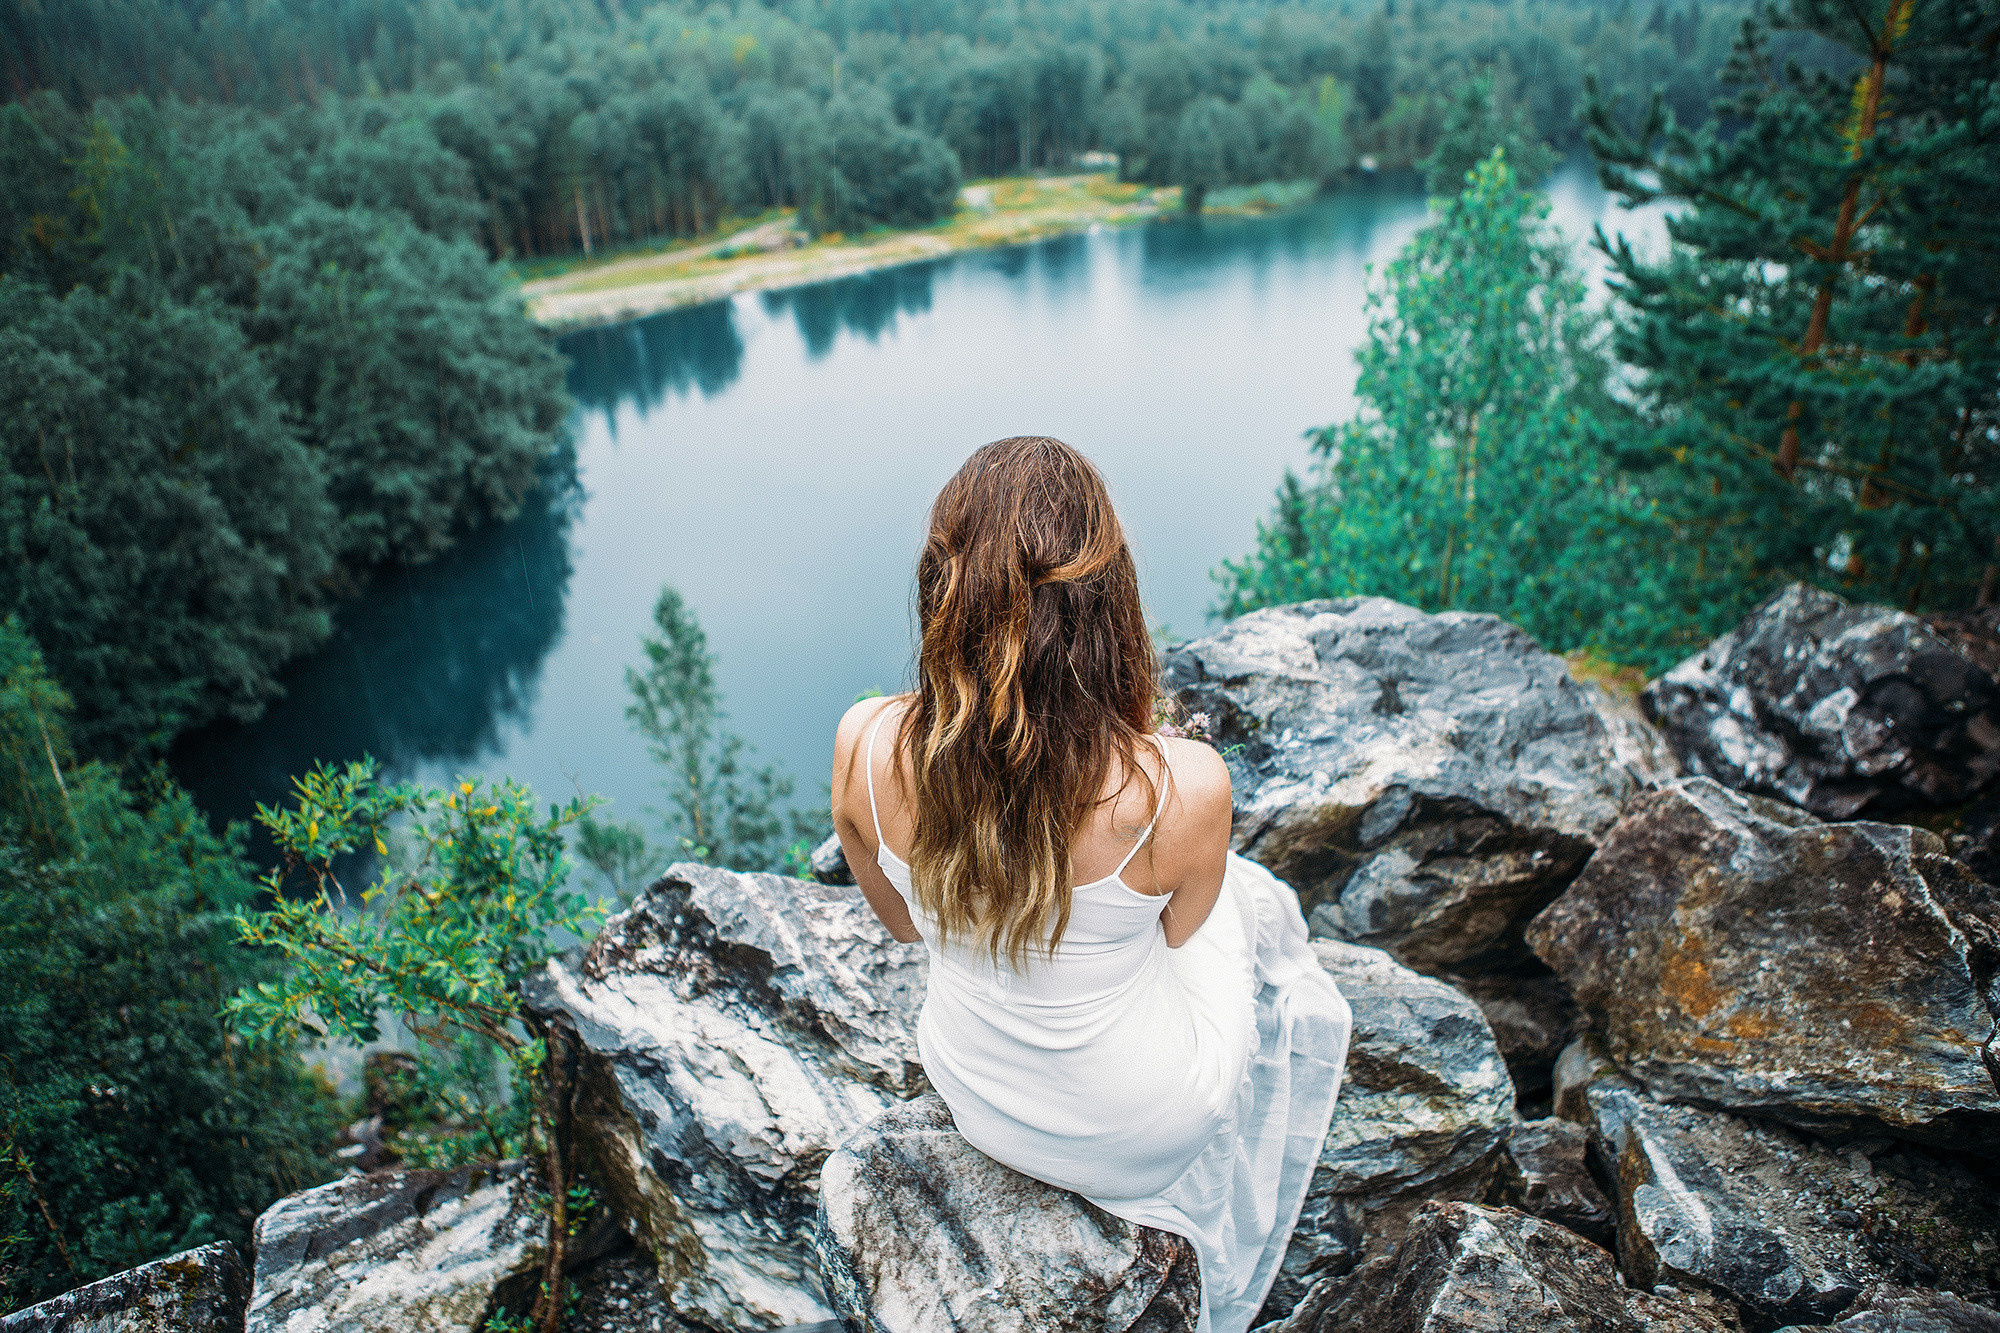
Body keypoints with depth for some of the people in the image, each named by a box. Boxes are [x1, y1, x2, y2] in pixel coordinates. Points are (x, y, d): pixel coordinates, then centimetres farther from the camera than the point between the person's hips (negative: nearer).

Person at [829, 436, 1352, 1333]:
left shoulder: (862, 746, -26)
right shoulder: (1184, 787, -35)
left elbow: (904, 924, -6)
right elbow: (1178, 932, -11)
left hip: (971, 1093, 3)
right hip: (1140, 1131, -3)